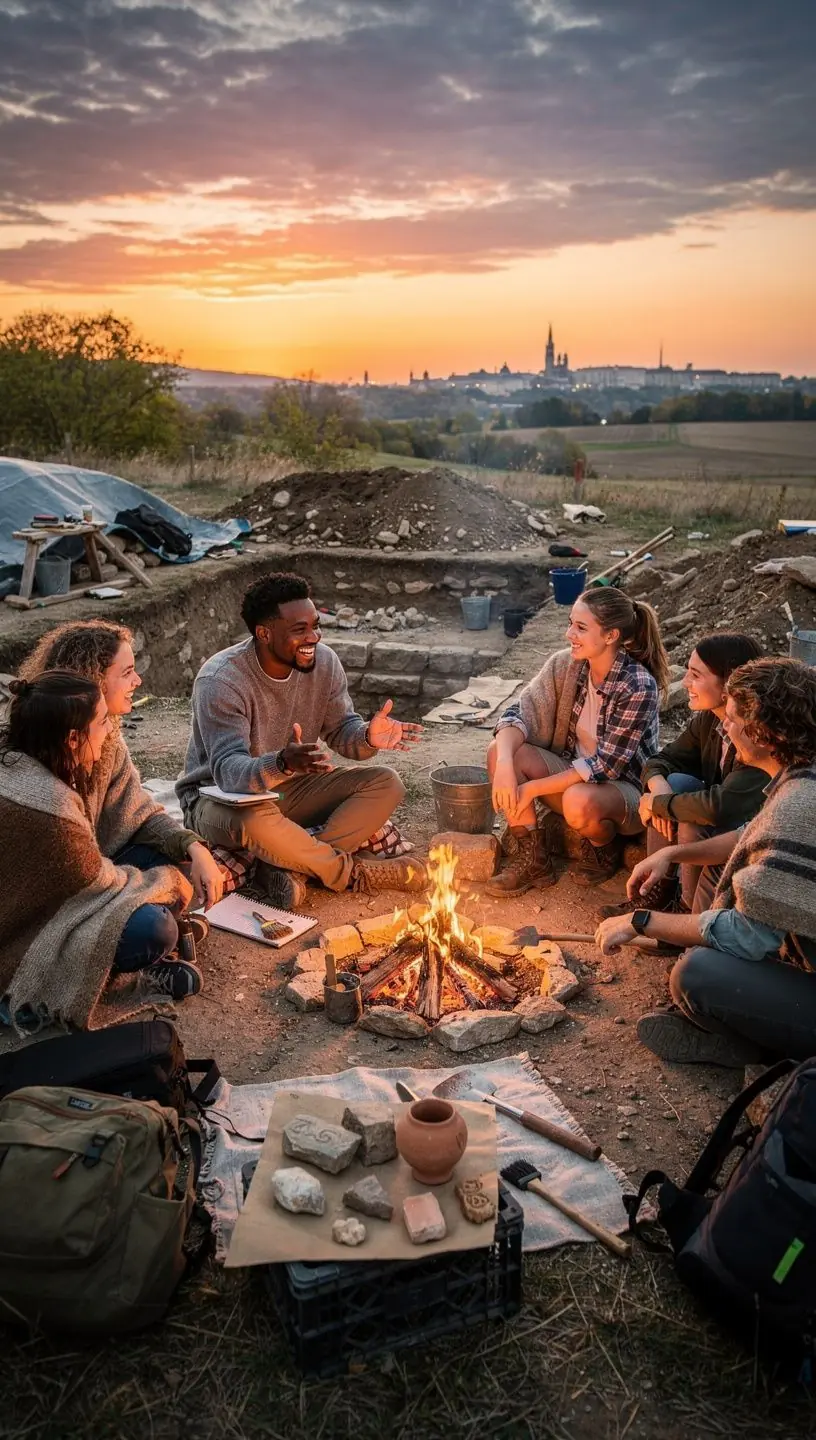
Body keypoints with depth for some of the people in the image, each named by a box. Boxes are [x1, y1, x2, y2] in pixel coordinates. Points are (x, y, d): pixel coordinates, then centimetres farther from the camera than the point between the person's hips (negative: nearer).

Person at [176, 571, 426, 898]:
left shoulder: (323, 661, -8)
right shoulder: (220, 681, -26)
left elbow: (341, 729, 0)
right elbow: (228, 771, -34)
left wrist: (367, 737, -26)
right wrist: (282, 764, -55)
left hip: (292, 787, 6)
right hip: (220, 796, -6)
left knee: (385, 784, -13)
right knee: (255, 821, -42)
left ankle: (291, 867, -26)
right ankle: (352, 871, -17)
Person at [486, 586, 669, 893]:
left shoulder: (639, 687, -25)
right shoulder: (565, 664, -8)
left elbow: (605, 766, -25)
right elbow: (519, 714, -11)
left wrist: (533, 788, -25)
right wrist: (505, 763, -32)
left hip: (626, 788, -5)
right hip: (572, 776, 6)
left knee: (579, 801, -39)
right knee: (500, 751, -17)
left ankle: (605, 850, -1)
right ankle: (532, 860, -8)